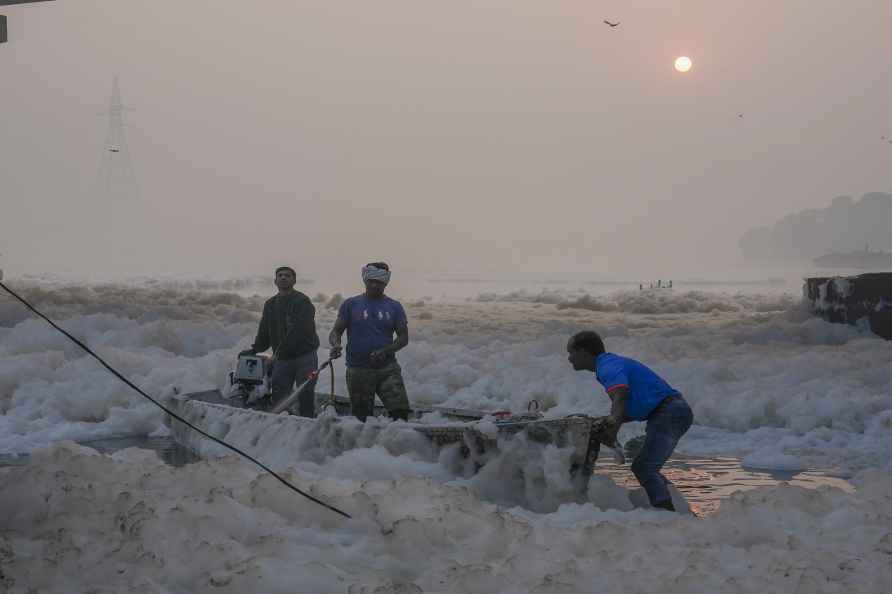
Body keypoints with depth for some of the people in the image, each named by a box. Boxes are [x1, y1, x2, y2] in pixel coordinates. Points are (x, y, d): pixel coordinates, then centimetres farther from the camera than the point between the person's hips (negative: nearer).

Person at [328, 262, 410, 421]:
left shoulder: (394, 307, 8)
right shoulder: (351, 305, 6)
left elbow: (403, 337, 5)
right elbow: (336, 331, 3)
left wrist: (384, 351, -12)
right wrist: (336, 344, -21)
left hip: (388, 368, 0)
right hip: (358, 371, 0)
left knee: (400, 410, -16)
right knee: (361, 417, 4)